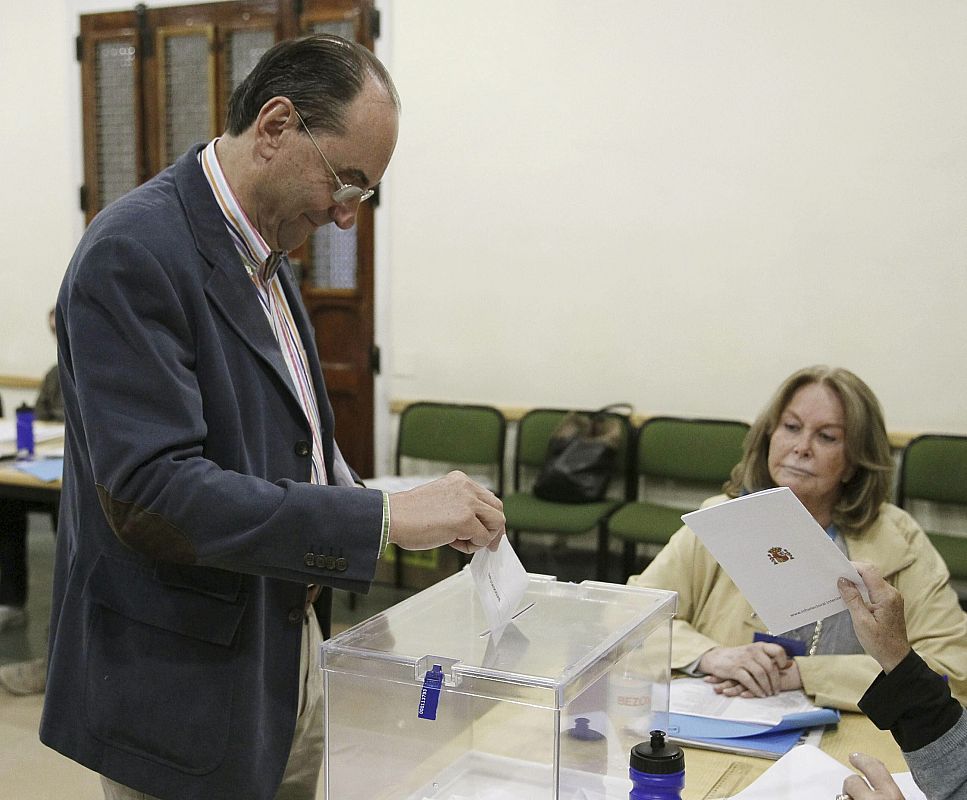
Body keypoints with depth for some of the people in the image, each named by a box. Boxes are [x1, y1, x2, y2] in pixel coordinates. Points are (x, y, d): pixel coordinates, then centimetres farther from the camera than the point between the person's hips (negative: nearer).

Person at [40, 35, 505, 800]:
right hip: (184, 690, -8)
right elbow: (154, 491, -28)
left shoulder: (266, 255, 9)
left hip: (287, 659, 9)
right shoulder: (135, 252, -20)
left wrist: (408, 515, 2)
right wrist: (384, 517, -29)